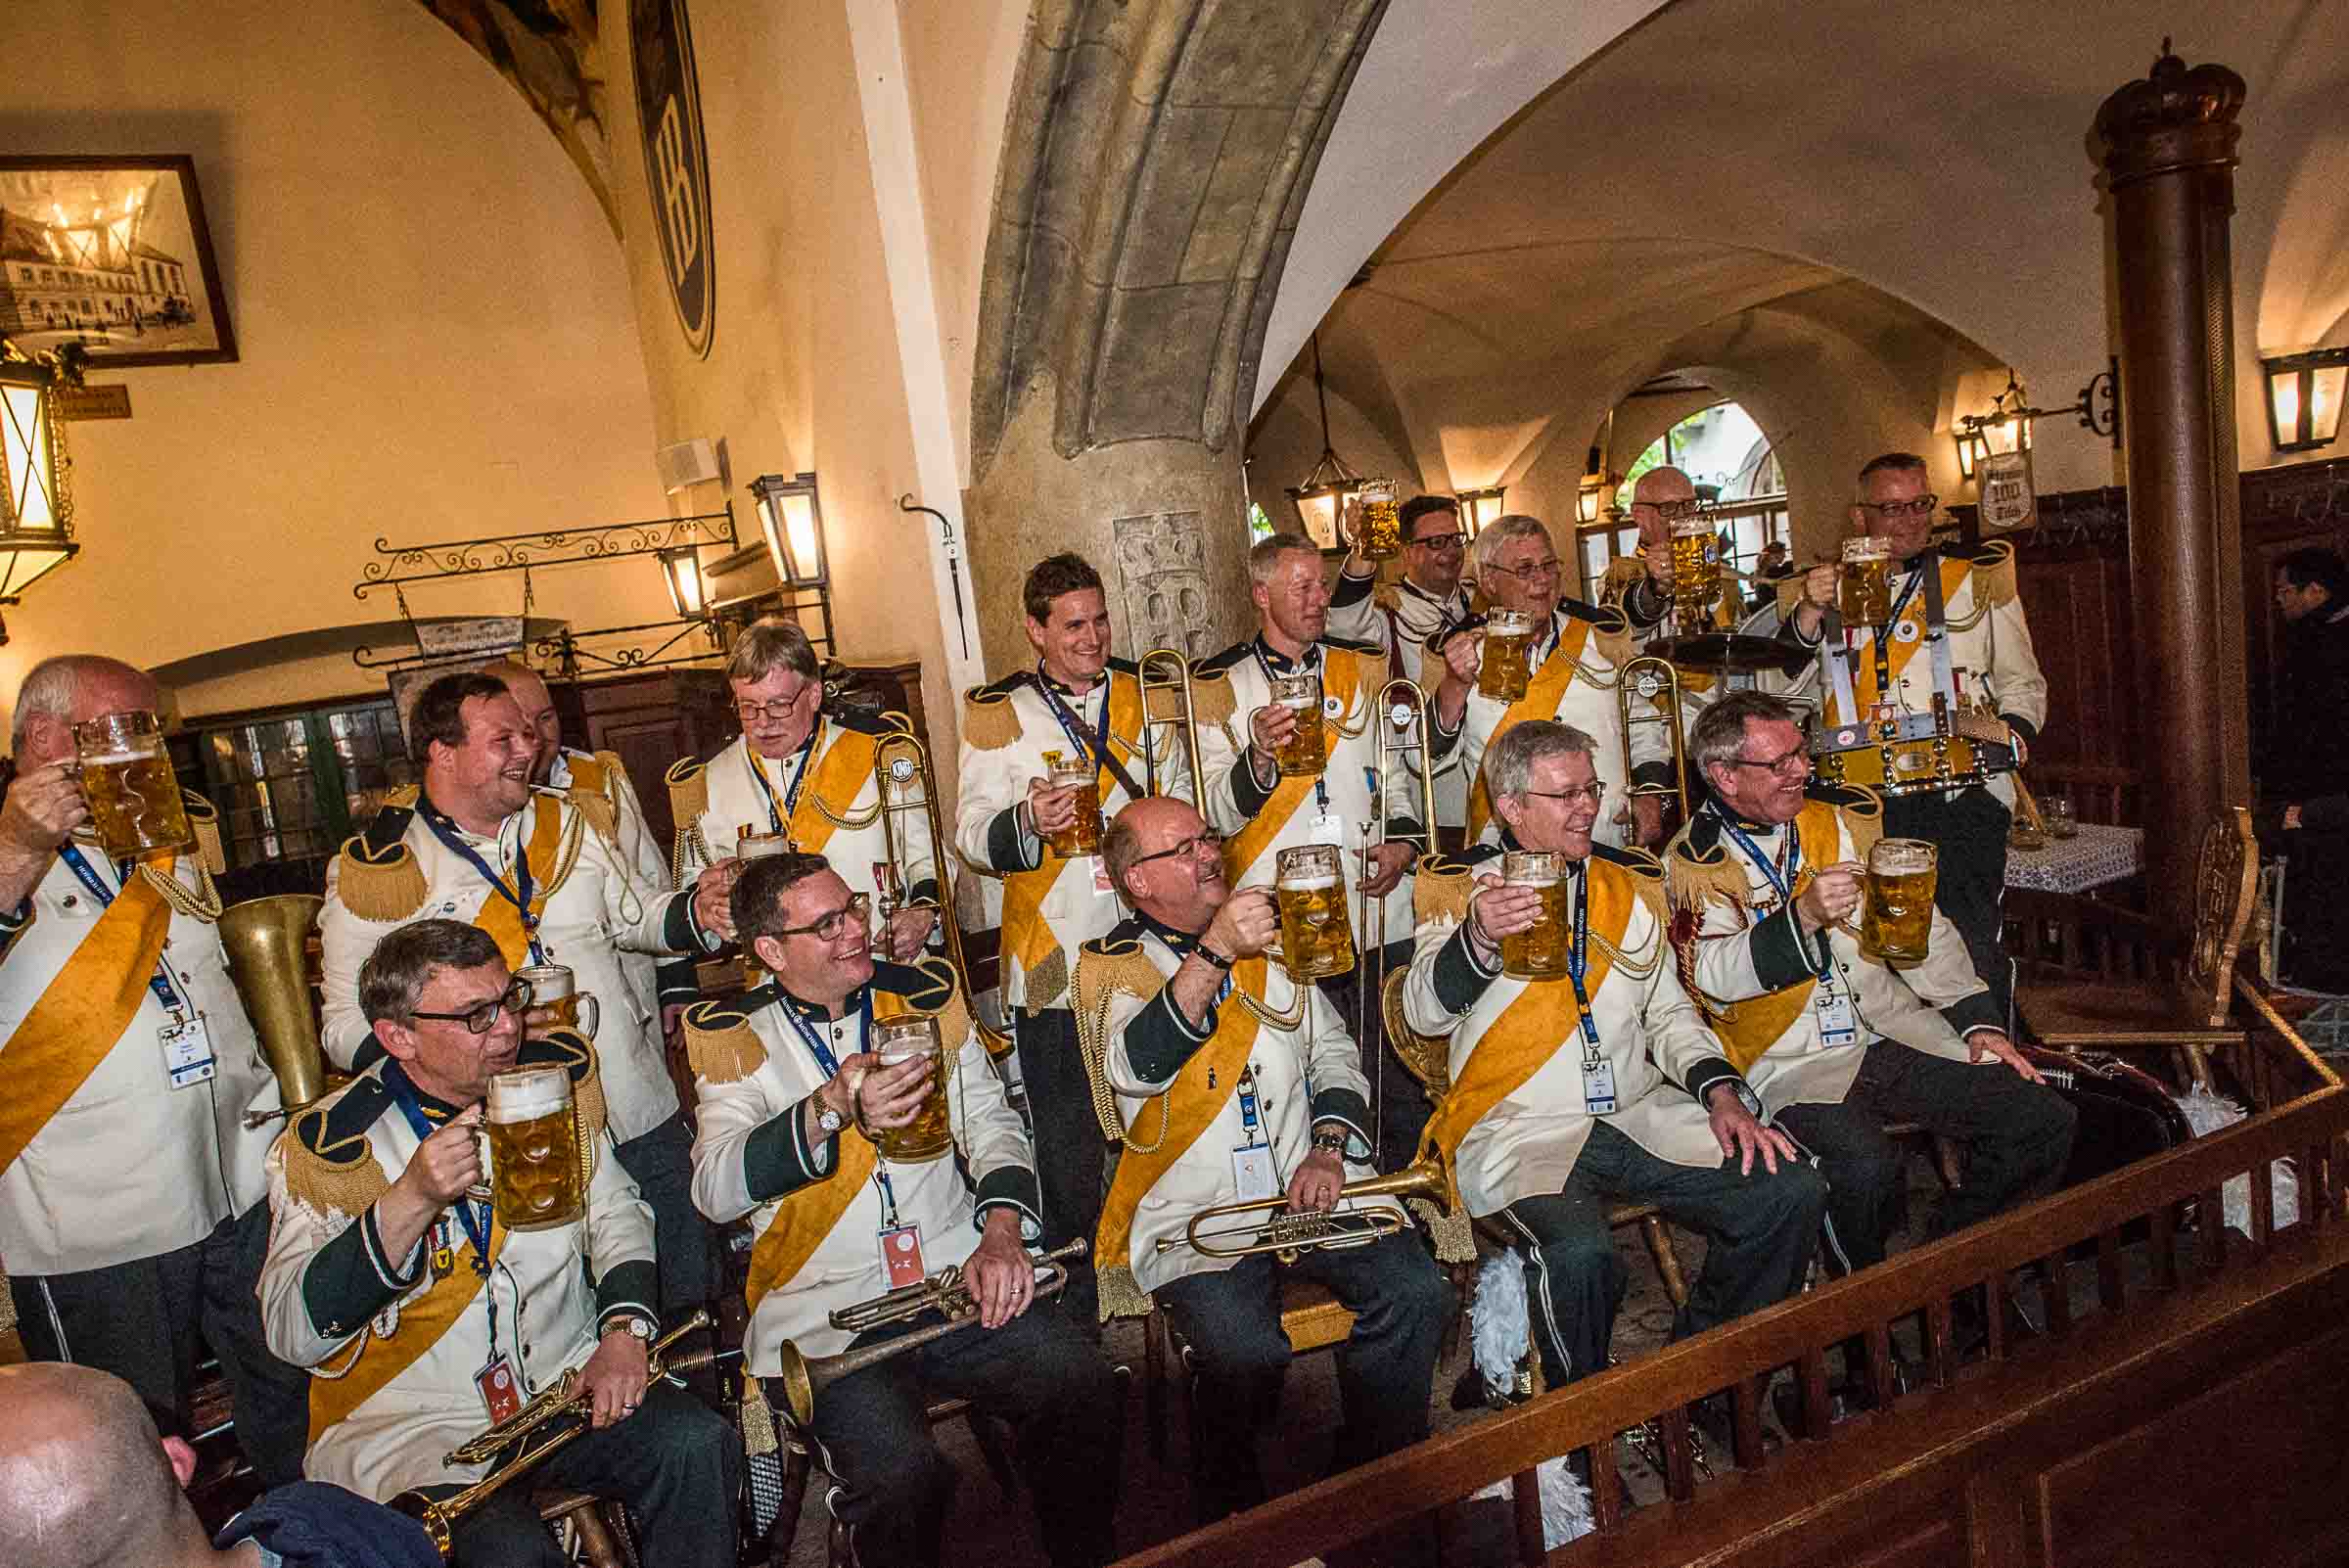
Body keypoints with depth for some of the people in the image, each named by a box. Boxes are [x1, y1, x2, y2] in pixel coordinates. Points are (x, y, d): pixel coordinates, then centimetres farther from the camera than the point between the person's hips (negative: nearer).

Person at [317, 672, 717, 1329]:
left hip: (639, 1115, 4)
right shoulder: (374, 874, -5)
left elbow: (636, 915, 17)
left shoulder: (572, 823, 8)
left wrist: (694, 913, -4)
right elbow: (348, 1023, -2)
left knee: (687, 1294, 16)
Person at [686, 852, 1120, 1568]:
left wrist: (1002, 1227, -8)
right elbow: (715, 1190, -11)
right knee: (901, 1471, -27)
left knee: (1087, 1389, -20)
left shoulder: (925, 995, 13)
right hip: (826, 1313, -3)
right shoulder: (733, 1040, 3)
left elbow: (990, 1120, 11)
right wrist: (832, 1109, -25)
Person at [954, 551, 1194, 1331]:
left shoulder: (1146, 695, 9)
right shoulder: (994, 714, -1)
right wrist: (1027, 822, -25)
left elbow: (1181, 800, 18)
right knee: (1067, 1133, 5)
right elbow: (973, 835, -6)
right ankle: (1077, 1281, 24)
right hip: (1053, 959, -2)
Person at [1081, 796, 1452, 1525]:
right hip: (1194, 1212, -4)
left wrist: (1329, 1146, -2)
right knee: (1247, 1353, -27)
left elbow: (1333, 1051, 16)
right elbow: (1134, 1067, -18)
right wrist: (1214, 951, -26)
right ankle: (1232, 1509, 3)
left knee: (1415, 1294, -18)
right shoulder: (1111, 967, 3)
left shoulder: (1267, 939, 18)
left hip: (1308, 1183, 4)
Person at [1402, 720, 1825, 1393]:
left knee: (1794, 1194, -13)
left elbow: (1667, 1010, 20)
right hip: (1517, 1130, -5)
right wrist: (1477, 940, -30)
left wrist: (1720, 1090, 1)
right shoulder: (1462, 885, 1)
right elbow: (1425, 1013, -11)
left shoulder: (1632, 881, 16)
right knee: (1580, 1252, -33)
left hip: (1638, 1113, 5)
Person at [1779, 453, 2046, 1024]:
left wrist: (2015, 727, -3)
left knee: (1972, 949, -10)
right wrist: (1809, 613, -9)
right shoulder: (1829, 588, 15)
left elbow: (2021, 682, 18)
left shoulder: (1979, 582, 15)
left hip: (1958, 795, -1)